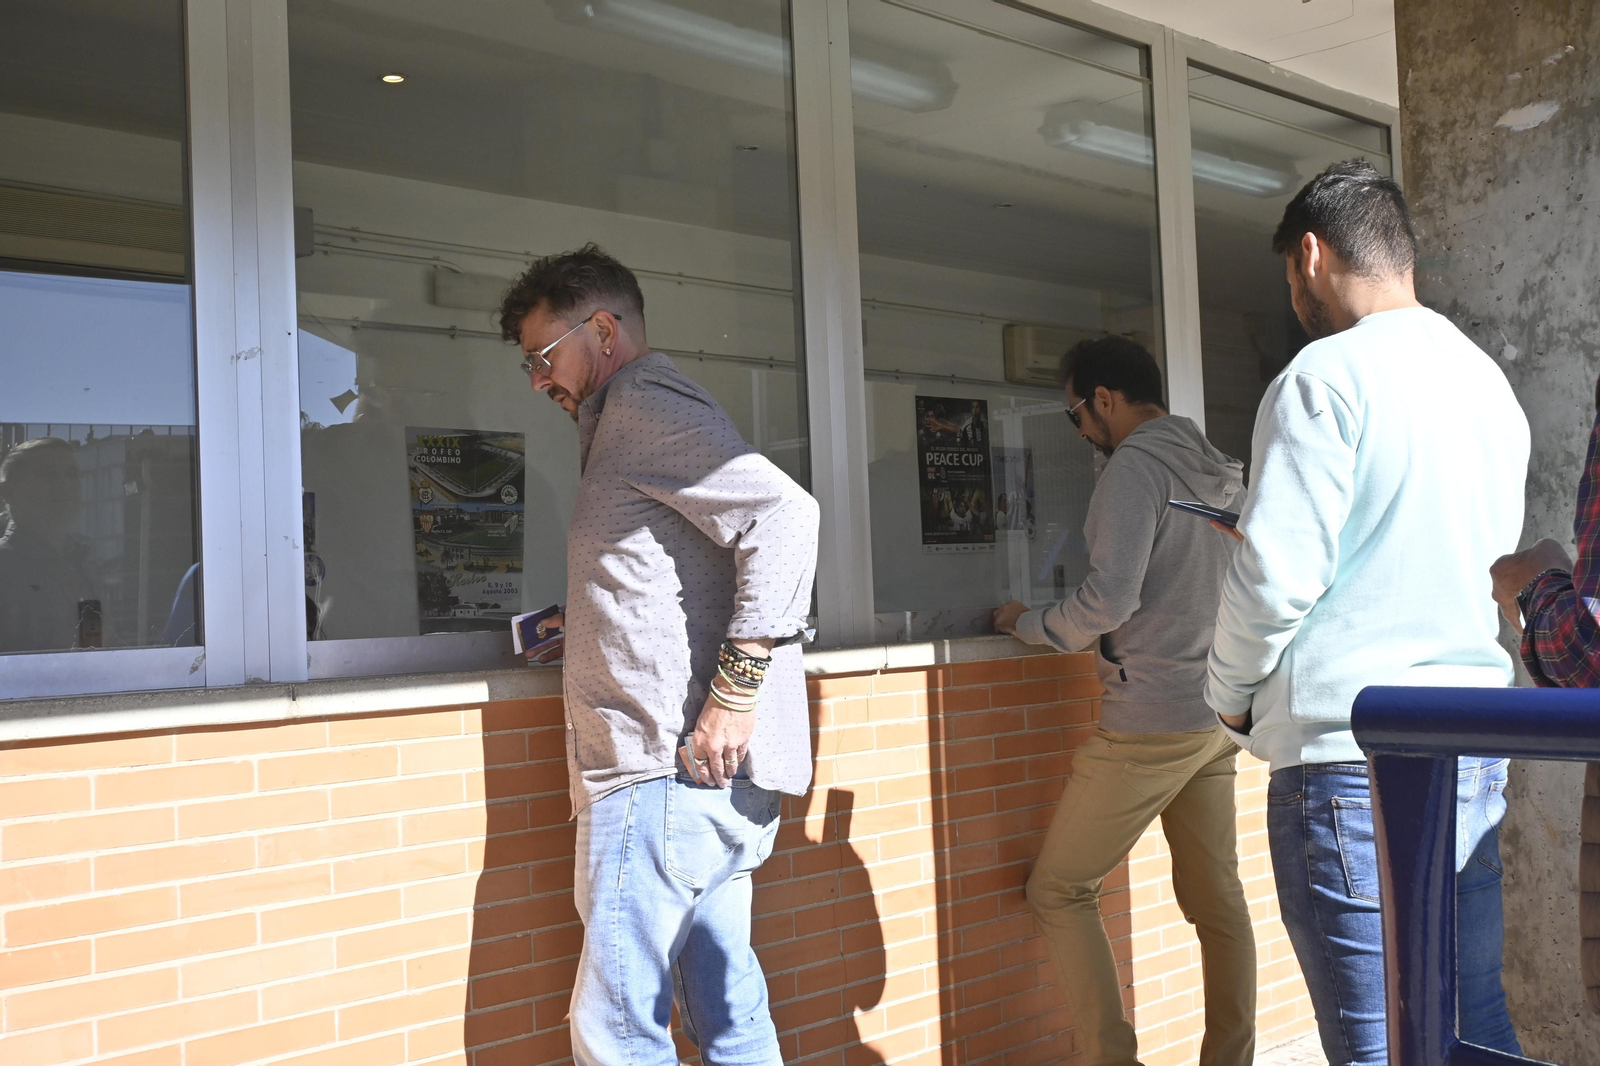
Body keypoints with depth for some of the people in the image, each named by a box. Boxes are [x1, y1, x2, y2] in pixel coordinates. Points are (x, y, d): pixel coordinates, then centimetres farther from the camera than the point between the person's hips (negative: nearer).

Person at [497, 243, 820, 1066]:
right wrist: (582, 622, 21)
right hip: (715, 782, 11)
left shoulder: (644, 404, -7)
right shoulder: (626, 422, 24)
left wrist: (733, 693, -24)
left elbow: (784, 514, -22)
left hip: (668, 772, -11)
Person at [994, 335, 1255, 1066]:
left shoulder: (1136, 466, -11)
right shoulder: (1221, 470, 13)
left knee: (1058, 891, 1)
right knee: (1216, 896, 12)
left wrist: (1028, 624, -4)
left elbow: (1110, 599, -20)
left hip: (1149, 721, -8)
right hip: (1217, 716, 8)